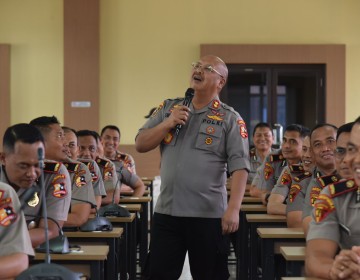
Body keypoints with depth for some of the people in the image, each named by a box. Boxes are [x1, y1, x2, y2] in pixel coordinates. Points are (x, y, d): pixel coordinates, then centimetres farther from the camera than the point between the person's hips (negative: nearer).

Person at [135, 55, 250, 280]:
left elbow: (239, 168, -10)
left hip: (209, 215, -3)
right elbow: (140, 145, 7)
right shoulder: (168, 108, 11)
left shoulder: (230, 118, -3)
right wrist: (168, 123, -8)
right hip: (166, 211, 4)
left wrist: (233, 210, -20)